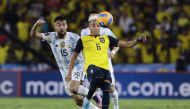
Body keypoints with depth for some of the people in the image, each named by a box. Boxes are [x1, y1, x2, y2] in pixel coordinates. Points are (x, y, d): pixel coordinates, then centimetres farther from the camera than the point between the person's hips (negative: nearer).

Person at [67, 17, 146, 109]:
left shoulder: (107, 38, 22)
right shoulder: (83, 40, 15)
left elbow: (126, 44, 19)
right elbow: (74, 57, 22)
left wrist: (138, 40, 2)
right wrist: (69, 73, 16)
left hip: (105, 68, 4)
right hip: (92, 66, -4)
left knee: (106, 90, -20)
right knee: (98, 76, -39)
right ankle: (87, 100, -19)